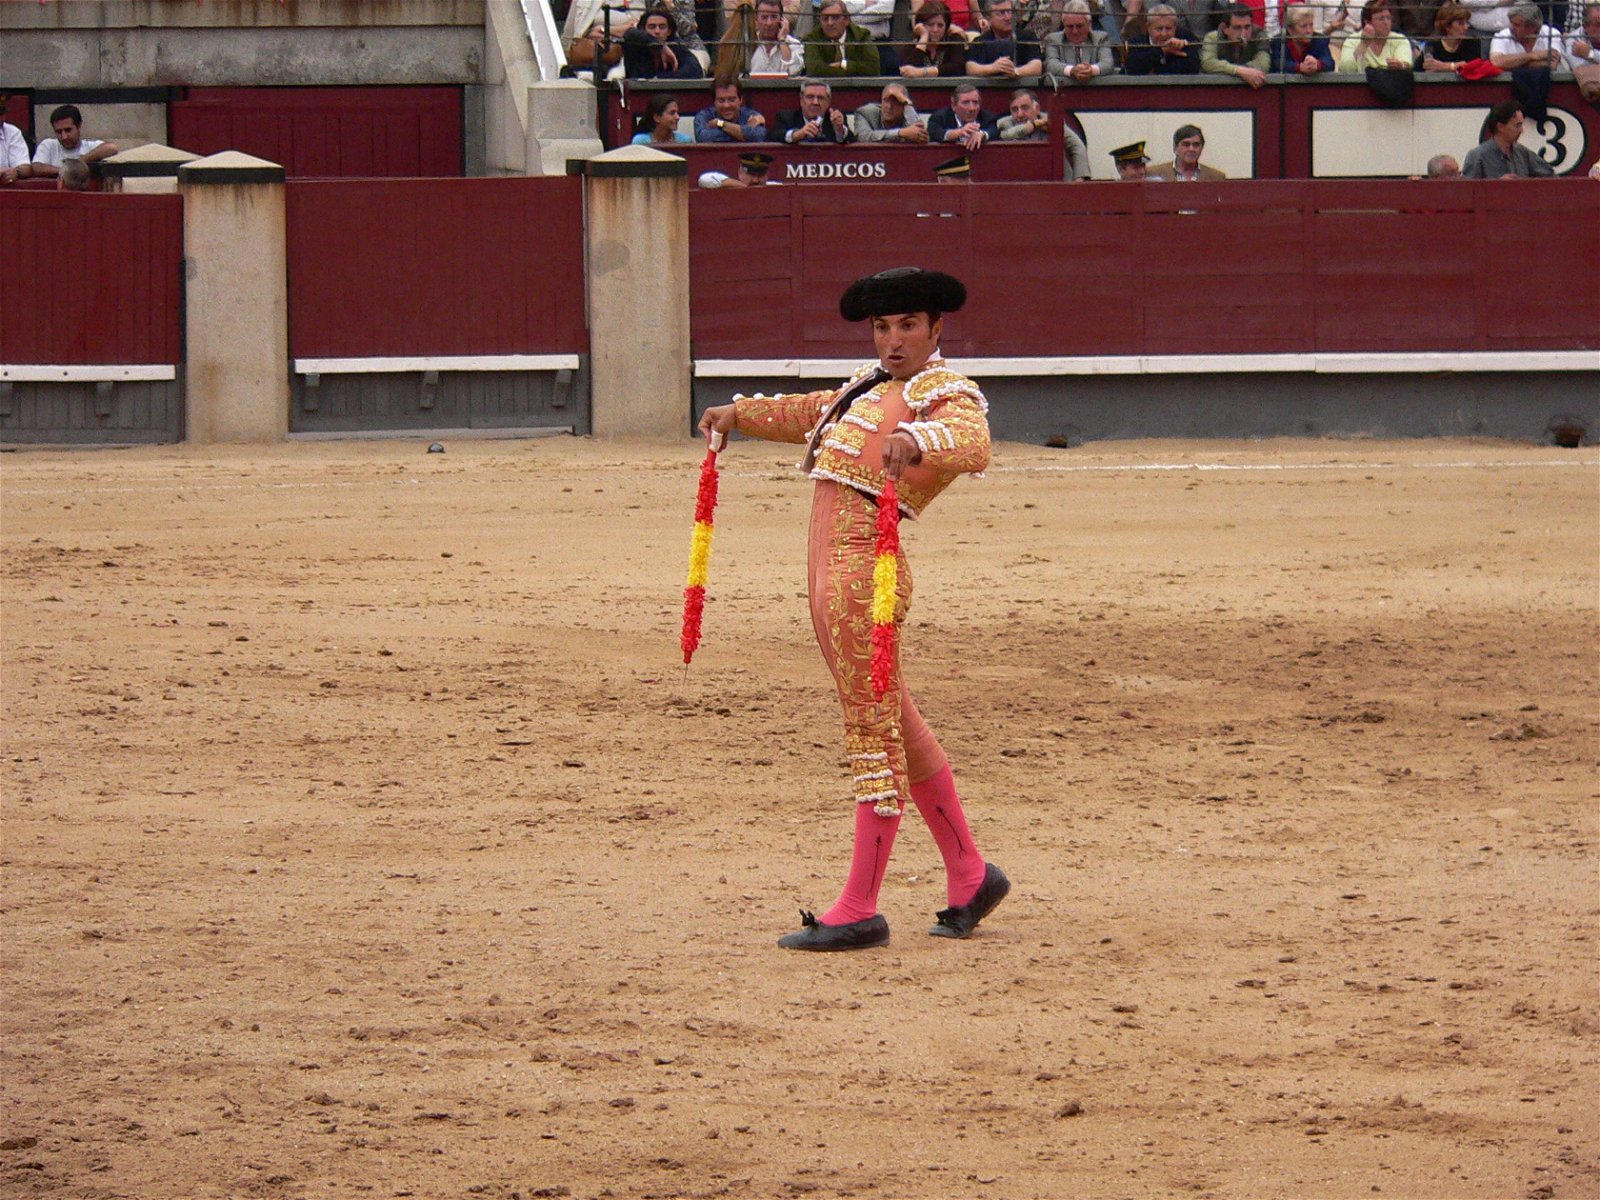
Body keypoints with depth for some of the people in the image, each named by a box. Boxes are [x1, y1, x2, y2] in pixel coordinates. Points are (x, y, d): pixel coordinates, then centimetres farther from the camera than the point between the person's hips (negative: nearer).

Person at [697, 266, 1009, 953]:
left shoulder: (950, 394, -4)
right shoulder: (871, 387, 24)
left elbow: (972, 444, -27)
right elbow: (811, 416, 44)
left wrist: (915, 439, -46)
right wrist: (741, 414, 36)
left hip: (864, 565, -9)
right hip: (827, 564, 9)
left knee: (873, 728, -7)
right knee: (898, 727, 15)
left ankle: (859, 909, -7)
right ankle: (969, 875, 24)